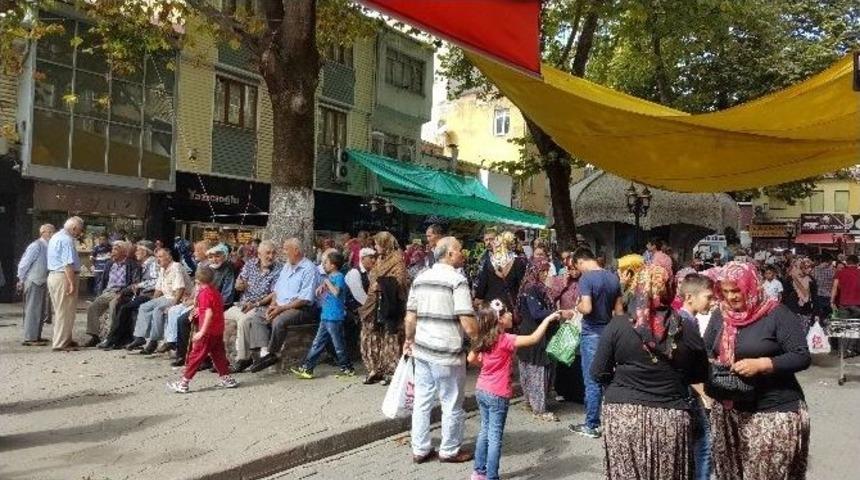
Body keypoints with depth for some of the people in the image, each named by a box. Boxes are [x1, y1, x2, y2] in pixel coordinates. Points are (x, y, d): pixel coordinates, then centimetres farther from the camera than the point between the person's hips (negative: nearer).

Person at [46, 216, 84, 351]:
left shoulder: (55, 237, 16)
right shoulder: (67, 240, -17)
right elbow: (68, 264, -23)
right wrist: (72, 284, -23)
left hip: (53, 275, 10)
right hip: (64, 277, -10)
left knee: (60, 310, 17)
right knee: (65, 311, -3)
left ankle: (65, 339, 26)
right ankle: (61, 343, 1)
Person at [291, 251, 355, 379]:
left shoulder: (339, 277, -12)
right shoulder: (330, 276, 14)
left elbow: (336, 292, -29)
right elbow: (324, 293, 25)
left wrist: (327, 282, -18)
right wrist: (322, 287, 4)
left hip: (334, 317, -9)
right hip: (325, 316, 9)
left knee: (339, 345, 1)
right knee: (317, 344, 11)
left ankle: (347, 369, 13)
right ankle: (306, 368, 15)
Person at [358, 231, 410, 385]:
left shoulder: (397, 260, -7)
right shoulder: (380, 260, 19)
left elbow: (400, 282, -18)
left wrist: (382, 284, -23)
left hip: (389, 307, -8)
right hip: (375, 305, 8)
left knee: (390, 338, -4)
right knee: (371, 336, 7)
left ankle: (391, 371, 4)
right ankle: (376, 369, 16)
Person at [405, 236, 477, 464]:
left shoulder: (420, 278, 6)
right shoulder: (457, 280, -13)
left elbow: (410, 318, 8)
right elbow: (469, 326, -19)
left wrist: (409, 340, 24)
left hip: (422, 349, 6)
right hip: (448, 352, -6)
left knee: (422, 400, 14)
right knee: (452, 404, 10)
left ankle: (420, 449, 24)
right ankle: (449, 451, 24)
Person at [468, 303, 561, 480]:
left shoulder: (484, 339, 2)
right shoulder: (506, 340, -20)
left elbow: (471, 359, 11)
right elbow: (534, 338, -28)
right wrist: (548, 319, -19)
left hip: (481, 391, 8)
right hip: (497, 395, -8)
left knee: (485, 431, 19)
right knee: (495, 437, 1)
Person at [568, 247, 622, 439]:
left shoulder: (586, 279, -15)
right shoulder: (613, 278, 6)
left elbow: (587, 308, -25)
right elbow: (619, 309, 9)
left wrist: (578, 306, -4)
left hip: (592, 333, -7)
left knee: (592, 381, 0)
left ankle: (591, 426, 7)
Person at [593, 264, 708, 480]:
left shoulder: (617, 325, -8)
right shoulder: (687, 330, -3)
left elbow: (598, 373, -3)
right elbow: (701, 375, 11)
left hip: (623, 415, -1)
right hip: (671, 418, 1)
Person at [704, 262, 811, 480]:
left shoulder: (777, 314, -10)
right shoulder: (720, 315, 7)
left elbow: (802, 357, -13)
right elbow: (705, 349, 17)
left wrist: (761, 364, -23)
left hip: (774, 412, -5)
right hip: (727, 410, 5)